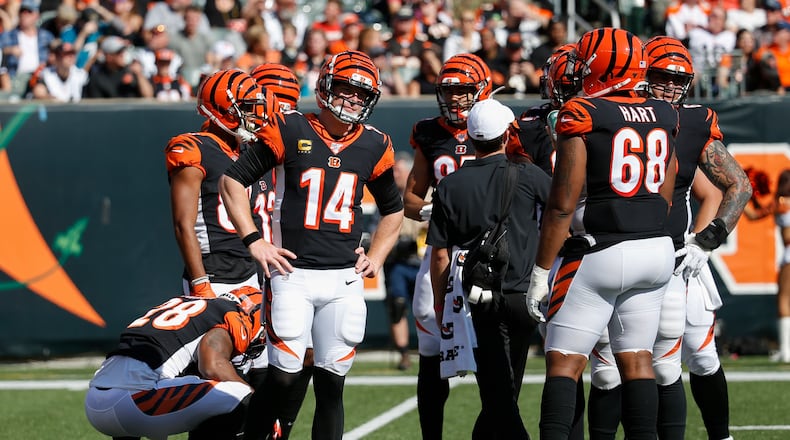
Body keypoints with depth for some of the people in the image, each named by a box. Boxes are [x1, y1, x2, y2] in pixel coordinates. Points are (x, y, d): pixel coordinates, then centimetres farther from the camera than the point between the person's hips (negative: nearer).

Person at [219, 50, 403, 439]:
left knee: (331, 385, 4)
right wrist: (254, 241, -5)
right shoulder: (290, 131, -3)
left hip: (344, 279, 3)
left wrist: (375, 258, 12)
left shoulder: (373, 146, 9)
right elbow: (232, 180, 1)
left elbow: (393, 210, 25)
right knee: (284, 378, -9)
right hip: (293, 274, -3)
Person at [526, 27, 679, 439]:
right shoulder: (663, 116, 8)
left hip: (600, 252, -6)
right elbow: (664, 200, 14)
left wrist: (541, 271, -7)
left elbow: (562, 204, -13)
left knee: (564, 363, -2)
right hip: (656, 248, 6)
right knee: (637, 360, 11)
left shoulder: (581, 116, -11)